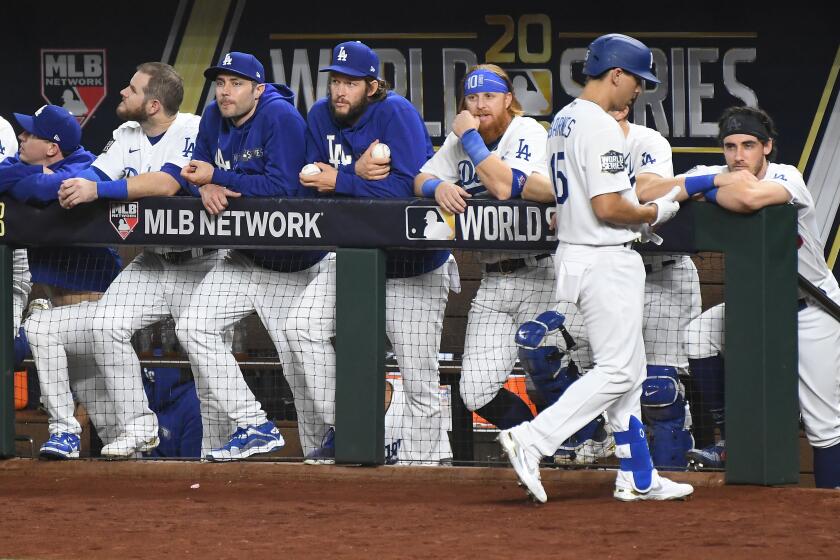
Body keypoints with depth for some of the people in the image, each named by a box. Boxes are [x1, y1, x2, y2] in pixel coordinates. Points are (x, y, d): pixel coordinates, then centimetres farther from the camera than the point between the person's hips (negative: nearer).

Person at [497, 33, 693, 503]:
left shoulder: (564, 121, 13)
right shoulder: (601, 128, -19)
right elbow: (607, 206, -24)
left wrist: (635, 223, 15)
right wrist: (655, 213, -8)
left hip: (576, 253, 10)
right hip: (606, 262, -10)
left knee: (628, 369, 15)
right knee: (617, 371, -8)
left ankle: (637, 477, 18)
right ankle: (532, 440, -15)